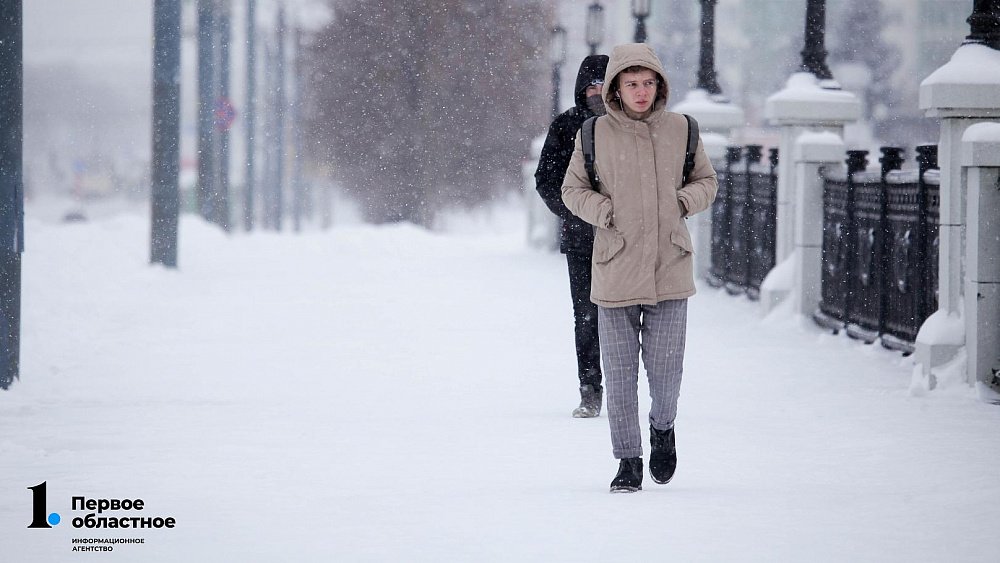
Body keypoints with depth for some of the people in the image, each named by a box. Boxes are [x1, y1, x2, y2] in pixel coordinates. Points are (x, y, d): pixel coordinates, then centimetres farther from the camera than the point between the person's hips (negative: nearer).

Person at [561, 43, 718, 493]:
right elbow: (572, 189, 8)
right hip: (615, 270, -1)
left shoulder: (681, 130, 2)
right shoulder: (595, 134, -2)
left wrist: (681, 202, -4)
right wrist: (606, 212, -9)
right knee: (620, 371, 2)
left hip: (670, 269, 1)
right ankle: (628, 460, 13)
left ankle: (662, 428, 31)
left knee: (666, 367, 0)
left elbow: (706, 181, 15)